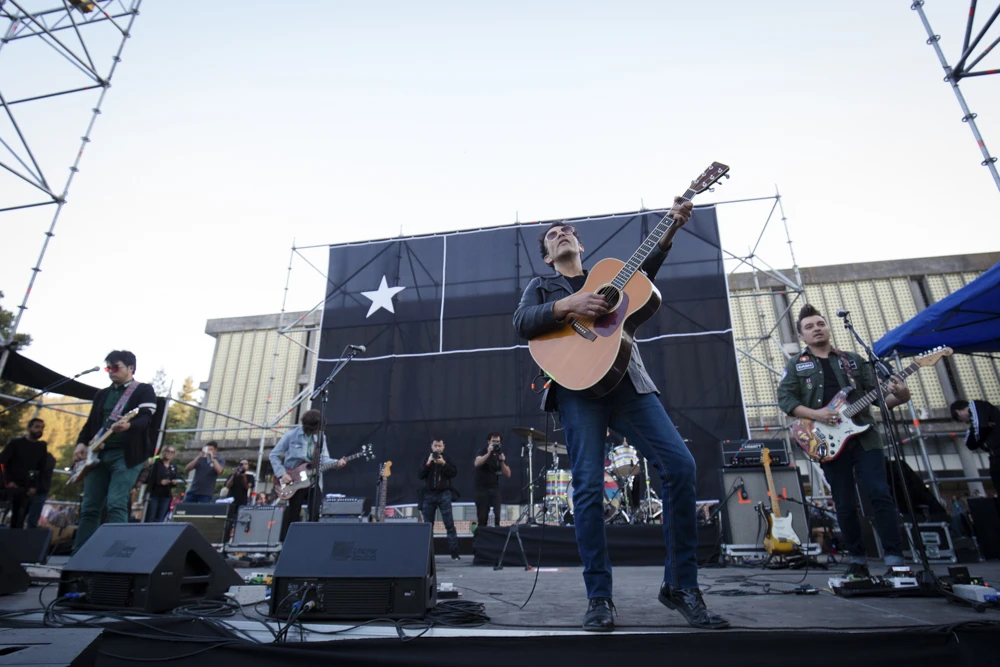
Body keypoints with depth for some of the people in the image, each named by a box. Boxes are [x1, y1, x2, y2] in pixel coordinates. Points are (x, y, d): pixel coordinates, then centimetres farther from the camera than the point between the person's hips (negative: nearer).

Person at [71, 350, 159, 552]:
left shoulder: (144, 390, 1)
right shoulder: (102, 394, 21)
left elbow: (145, 419, -13)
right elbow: (91, 423, 21)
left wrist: (127, 426, -34)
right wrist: (81, 443, 3)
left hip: (127, 454, -7)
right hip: (99, 454, 7)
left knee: (116, 504, -14)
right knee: (89, 507, 7)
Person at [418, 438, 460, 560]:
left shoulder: (447, 458, 4)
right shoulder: (427, 459, 9)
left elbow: (454, 473, -7)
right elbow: (420, 475, 0)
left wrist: (444, 463, -18)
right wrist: (428, 463, -13)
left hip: (444, 494, -2)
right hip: (429, 494, 3)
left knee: (449, 524, -7)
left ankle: (454, 553, -6)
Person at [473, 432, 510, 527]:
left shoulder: (501, 455, 6)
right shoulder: (483, 451, -3)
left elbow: (508, 475, -1)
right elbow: (476, 464, -25)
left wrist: (502, 462, -16)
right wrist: (489, 453, -31)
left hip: (495, 489, 2)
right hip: (482, 489, -2)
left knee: (496, 517, -11)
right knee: (482, 518, 0)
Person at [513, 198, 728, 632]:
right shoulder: (541, 286, 20)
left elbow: (644, 271, 6)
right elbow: (521, 323, 1)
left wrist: (668, 233, -9)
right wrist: (567, 305, -15)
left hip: (627, 379, 3)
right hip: (578, 384, -2)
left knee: (680, 465, -10)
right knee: (589, 487, -10)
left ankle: (680, 585, 4)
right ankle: (599, 597, 3)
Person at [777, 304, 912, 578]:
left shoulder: (853, 360, 14)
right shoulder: (796, 364, 7)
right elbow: (784, 398, -2)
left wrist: (899, 397, -13)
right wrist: (816, 415, -16)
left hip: (864, 436, 2)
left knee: (881, 495, -6)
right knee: (845, 506, 5)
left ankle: (895, 560, 2)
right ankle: (858, 560, 18)